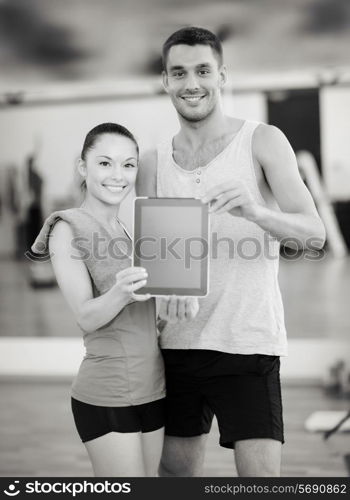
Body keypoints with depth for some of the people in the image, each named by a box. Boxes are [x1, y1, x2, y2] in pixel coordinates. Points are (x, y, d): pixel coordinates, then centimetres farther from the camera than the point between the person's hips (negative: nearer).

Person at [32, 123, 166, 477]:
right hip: (106, 396, -7)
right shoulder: (68, 229, -6)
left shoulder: (124, 231, 14)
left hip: (152, 390, 7)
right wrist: (120, 293, -35)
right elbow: (86, 316, -16)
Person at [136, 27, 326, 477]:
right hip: (176, 341, 4)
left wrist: (254, 211, -28)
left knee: (261, 473, -8)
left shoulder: (262, 141, -1)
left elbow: (314, 234, -9)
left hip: (247, 341, -4)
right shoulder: (153, 164, 9)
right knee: (177, 468, 13)